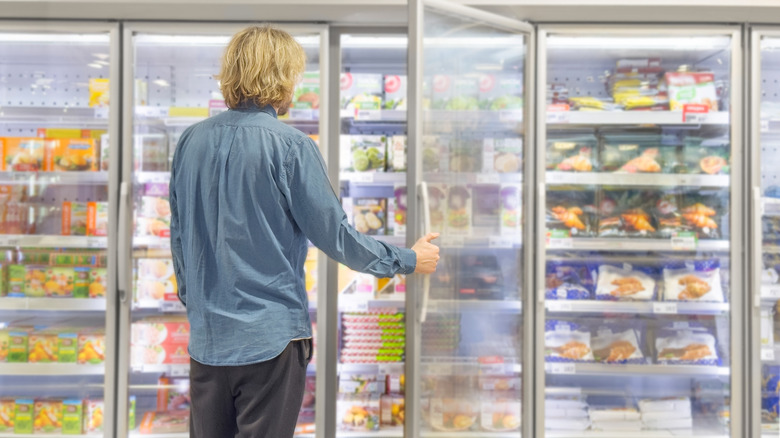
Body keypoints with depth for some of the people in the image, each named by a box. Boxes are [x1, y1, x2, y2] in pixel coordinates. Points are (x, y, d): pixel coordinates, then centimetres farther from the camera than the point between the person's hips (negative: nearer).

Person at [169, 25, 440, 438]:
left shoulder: (191, 141, 3)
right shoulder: (291, 146, -14)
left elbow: (178, 237, 12)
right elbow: (336, 237, -10)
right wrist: (409, 259, 4)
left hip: (207, 338, 6)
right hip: (270, 337, -5)